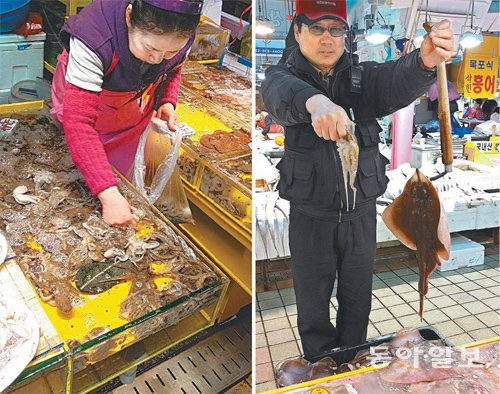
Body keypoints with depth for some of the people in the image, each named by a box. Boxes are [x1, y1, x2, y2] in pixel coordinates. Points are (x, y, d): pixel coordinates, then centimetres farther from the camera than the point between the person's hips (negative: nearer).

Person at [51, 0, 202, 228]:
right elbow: (78, 120, -48)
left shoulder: (179, 37, -27)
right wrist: (108, 194, -55)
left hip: (133, 121, 3)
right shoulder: (94, 41, -45)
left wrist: (168, 102, -22)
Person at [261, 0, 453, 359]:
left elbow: (397, 81, -24)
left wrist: (426, 60, -48)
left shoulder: (363, 77, -2)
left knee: (358, 299, 17)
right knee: (312, 302, 12)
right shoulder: (283, 75, -5)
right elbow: (281, 93, -31)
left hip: (361, 213, 2)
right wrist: (314, 102, -55)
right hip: (310, 217, -1)